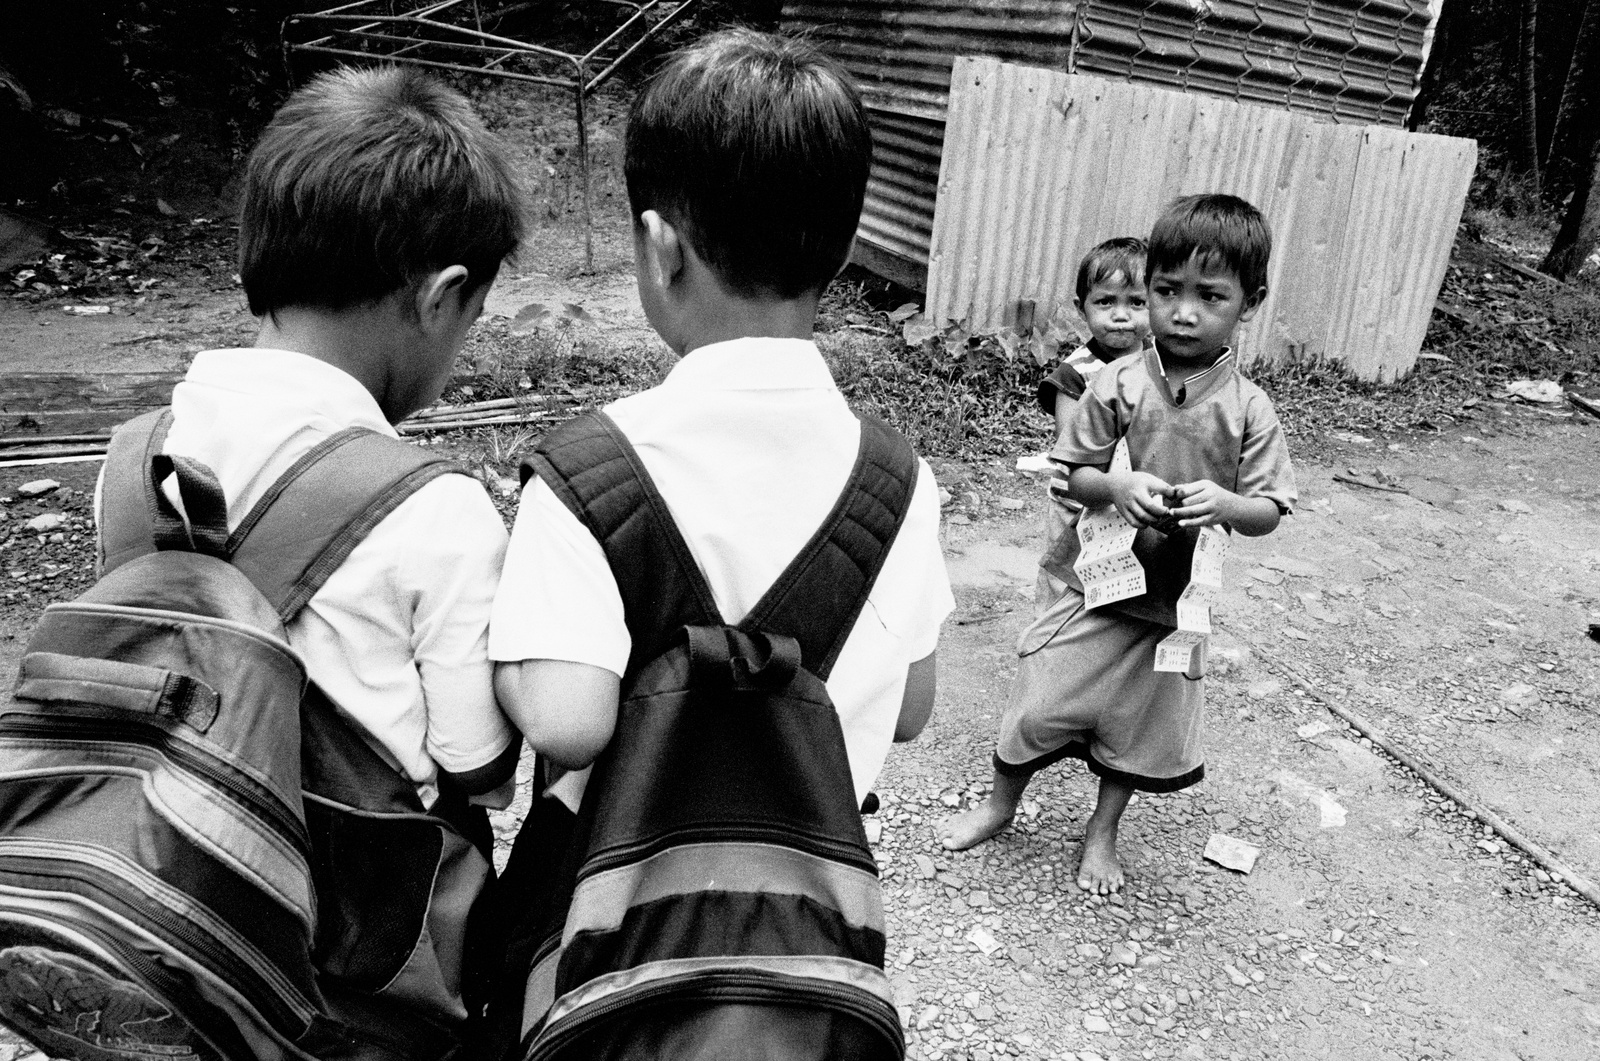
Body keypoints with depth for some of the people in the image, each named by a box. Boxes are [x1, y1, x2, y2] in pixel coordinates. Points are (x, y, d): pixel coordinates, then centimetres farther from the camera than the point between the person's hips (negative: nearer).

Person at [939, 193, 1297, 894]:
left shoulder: (1248, 409, -9)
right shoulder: (1117, 385, -11)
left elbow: (1269, 511, -5)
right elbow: (1072, 472, -5)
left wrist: (1225, 503, -26)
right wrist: (1118, 487, -25)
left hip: (1174, 596, 1)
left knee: (1142, 721, 15)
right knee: (1042, 698, 6)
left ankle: (1102, 832, 40)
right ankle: (1000, 804, 34)